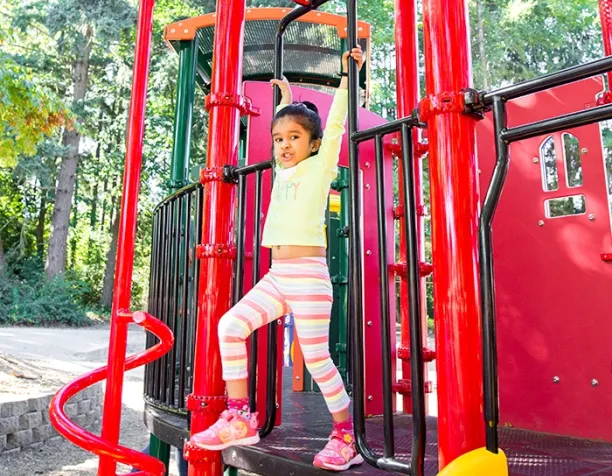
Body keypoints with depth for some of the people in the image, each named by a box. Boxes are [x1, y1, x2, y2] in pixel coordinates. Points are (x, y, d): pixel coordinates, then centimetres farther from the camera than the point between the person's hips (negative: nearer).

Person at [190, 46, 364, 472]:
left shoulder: (320, 166, 1)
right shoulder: (284, 172, 18)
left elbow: (335, 123, -7)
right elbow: (286, 124, 33)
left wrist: (348, 76, -4)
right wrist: (286, 97, 42)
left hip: (308, 275, -7)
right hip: (277, 276, 7)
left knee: (317, 357, -3)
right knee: (230, 326, -2)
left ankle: (346, 437, 14)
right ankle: (239, 418, 7)